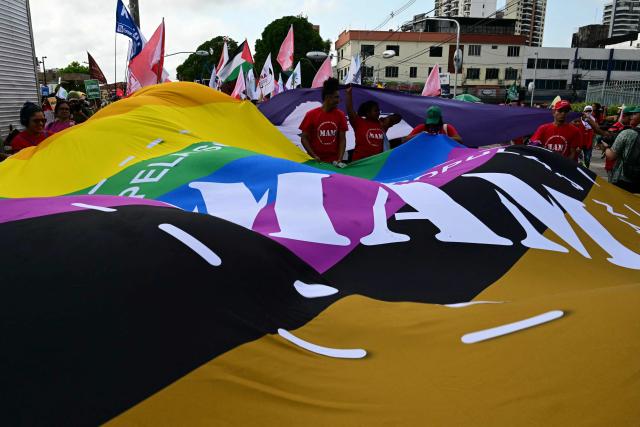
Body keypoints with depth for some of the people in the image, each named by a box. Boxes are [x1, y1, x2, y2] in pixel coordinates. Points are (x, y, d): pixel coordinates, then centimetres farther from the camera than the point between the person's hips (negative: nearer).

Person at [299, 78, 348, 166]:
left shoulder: (340, 115, 3)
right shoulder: (311, 115, -4)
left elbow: (342, 139, 2)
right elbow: (304, 138, -2)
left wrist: (340, 159, -9)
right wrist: (314, 156, -12)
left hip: (334, 161, 2)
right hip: (316, 161, -2)